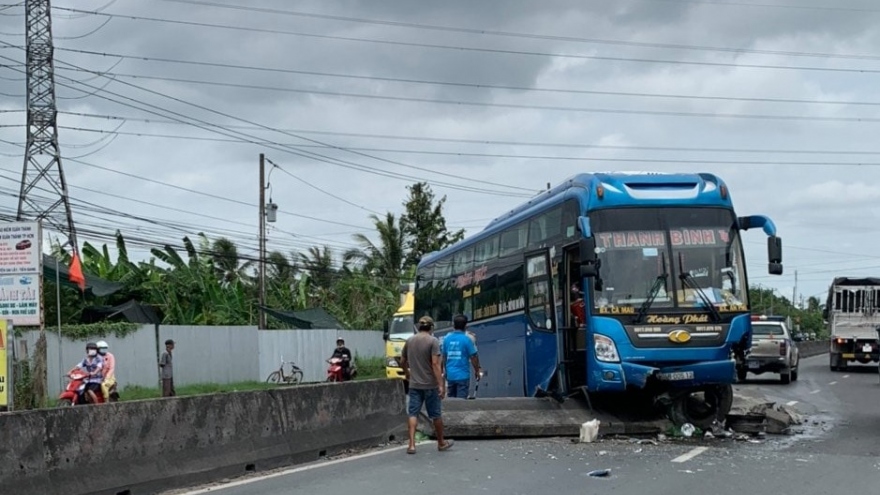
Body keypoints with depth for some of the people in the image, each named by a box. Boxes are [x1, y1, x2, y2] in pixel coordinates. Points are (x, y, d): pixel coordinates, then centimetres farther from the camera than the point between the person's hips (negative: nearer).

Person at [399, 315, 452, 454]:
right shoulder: (433, 341, -10)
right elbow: (435, 364, -17)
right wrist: (441, 384, -17)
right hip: (430, 385, -3)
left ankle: (411, 444, -7)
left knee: (413, 414, 3)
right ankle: (441, 443, 23)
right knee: (436, 414, 10)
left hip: (414, 384, 3)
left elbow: (402, 362, 14)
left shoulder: (410, 341, 6)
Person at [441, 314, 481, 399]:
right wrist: (477, 371, 7)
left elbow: (444, 357, 10)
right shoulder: (467, 339, -11)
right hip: (463, 375, -4)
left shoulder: (447, 339, 2)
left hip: (450, 375, 4)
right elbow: (473, 357, -8)